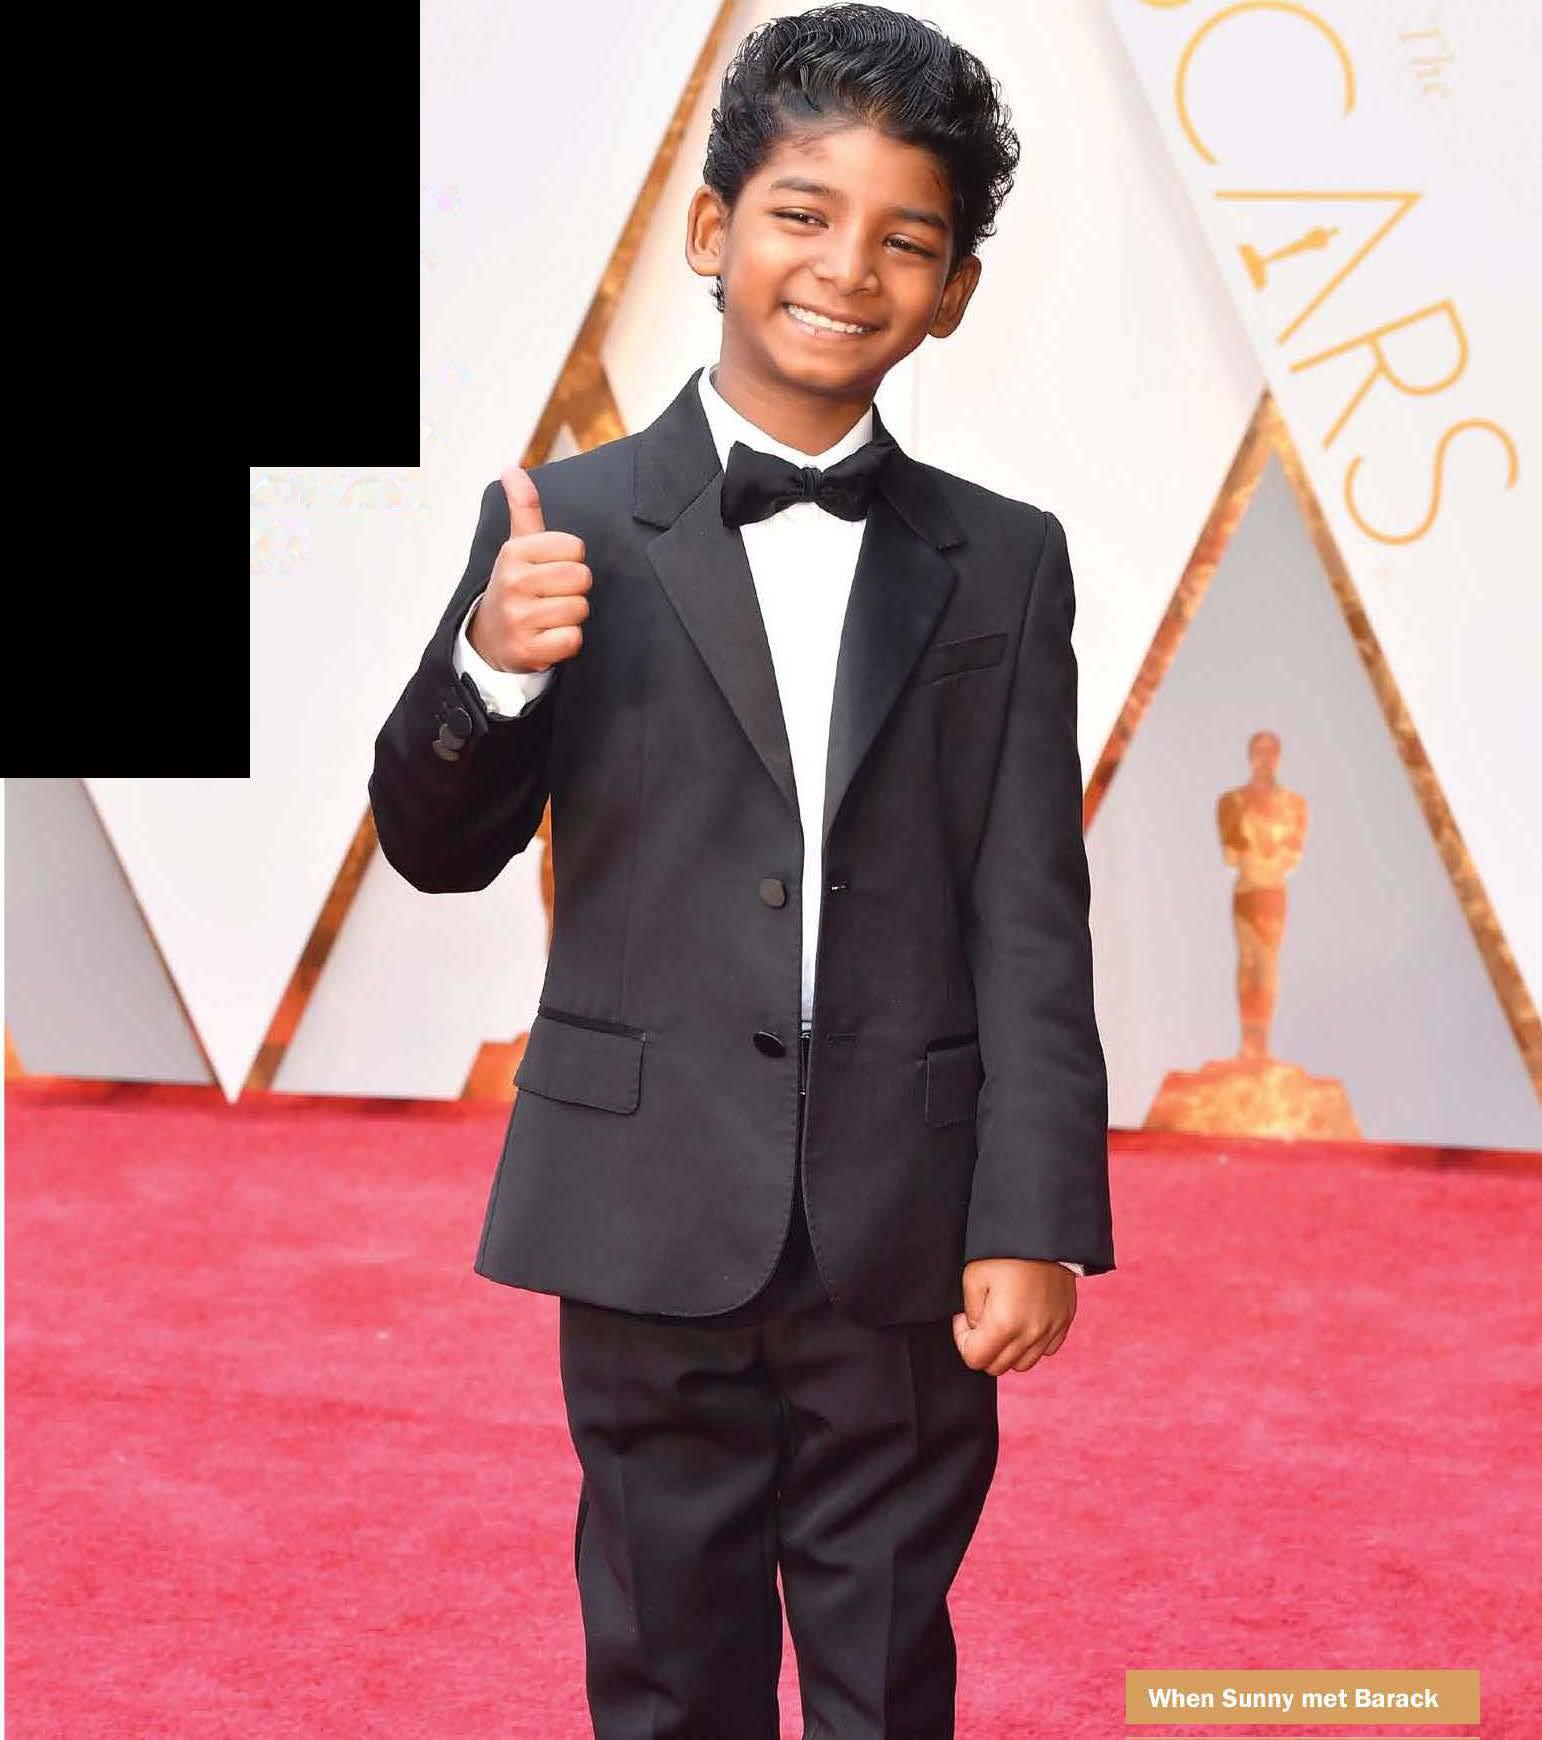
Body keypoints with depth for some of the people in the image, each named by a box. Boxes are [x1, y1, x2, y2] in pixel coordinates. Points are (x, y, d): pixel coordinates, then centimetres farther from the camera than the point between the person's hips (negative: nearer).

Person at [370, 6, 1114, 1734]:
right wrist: (490, 669, -18)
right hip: (655, 1217, -1)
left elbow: (1030, 925, 1)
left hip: (905, 1235, 1)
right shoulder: (564, 531, 0)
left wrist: (1034, 1222, -6)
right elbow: (438, 849, 2)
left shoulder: (1004, 566, 4)